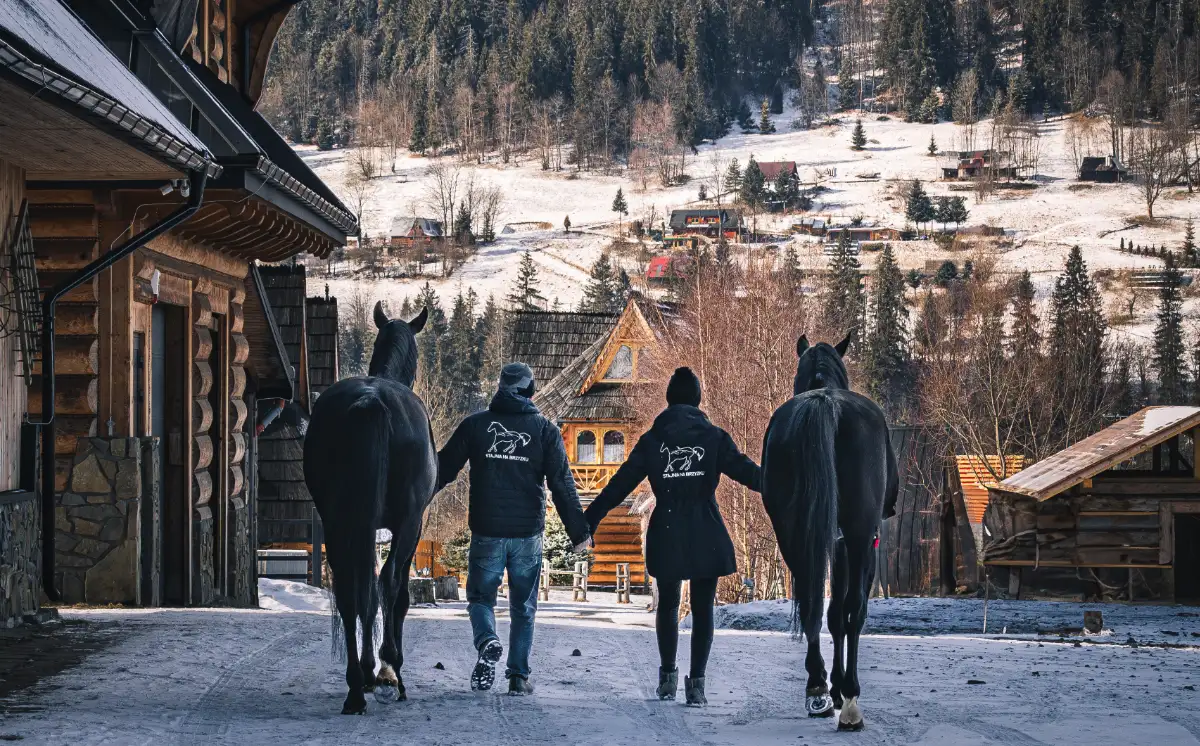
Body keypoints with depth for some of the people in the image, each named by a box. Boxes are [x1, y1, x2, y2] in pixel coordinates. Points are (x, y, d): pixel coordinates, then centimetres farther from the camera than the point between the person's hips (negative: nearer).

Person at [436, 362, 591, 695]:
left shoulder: (475, 424, 2)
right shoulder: (544, 429, 2)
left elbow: (443, 469, 5)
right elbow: (562, 484, -1)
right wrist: (579, 530, 2)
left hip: (486, 533, -1)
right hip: (528, 533, 1)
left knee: (480, 596, 11)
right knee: (523, 606, 12)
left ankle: (487, 642, -18)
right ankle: (519, 675, 8)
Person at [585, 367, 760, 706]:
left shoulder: (652, 439, 3)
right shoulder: (713, 436, 0)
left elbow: (621, 483, 2)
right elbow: (744, 470, -8)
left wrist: (590, 518, 5)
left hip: (666, 535, 1)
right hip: (706, 537, -1)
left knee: (668, 604, 19)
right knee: (702, 608, 5)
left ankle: (668, 674, 18)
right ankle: (696, 682, -3)